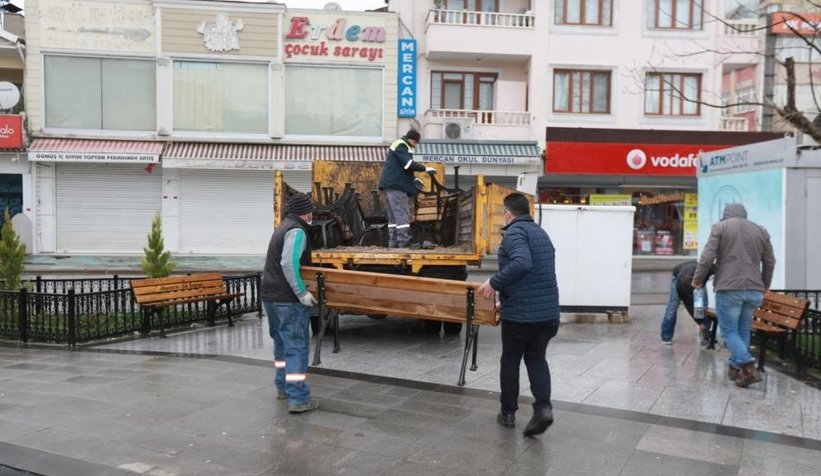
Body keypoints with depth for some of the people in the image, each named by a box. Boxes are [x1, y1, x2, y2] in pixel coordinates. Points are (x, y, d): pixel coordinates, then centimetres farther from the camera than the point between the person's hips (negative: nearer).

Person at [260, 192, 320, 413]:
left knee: (282, 342, 20)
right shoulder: (297, 231, -14)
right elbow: (289, 264, -27)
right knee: (297, 346, -7)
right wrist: (302, 293, -23)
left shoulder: (283, 227, 17)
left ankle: (283, 387, 30)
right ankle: (298, 398, -7)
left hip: (270, 295, 10)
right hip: (288, 298, -10)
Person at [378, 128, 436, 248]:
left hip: (392, 185, 11)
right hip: (395, 185, -11)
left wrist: (414, 180, 18)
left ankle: (393, 242, 10)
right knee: (402, 214, -12)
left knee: (393, 215, 9)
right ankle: (404, 242, -15)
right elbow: (409, 164, -20)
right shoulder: (401, 146, -8)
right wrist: (425, 168, -15)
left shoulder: (400, 146, 25)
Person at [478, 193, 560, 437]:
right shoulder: (541, 233, 17)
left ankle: (508, 412, 23)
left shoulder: (514, 232, -11)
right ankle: (543, 407, 1)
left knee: (510, 361, 11)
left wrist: (494, 283, -22)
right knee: (537, 359, 18)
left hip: (519, 313, -7)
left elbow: (521, 263, -32)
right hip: (548, 311, 7)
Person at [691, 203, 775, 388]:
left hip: (729, 288, -4)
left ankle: (748, 367, -15)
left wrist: (698, 279, 6)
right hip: (754, 290, 5)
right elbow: (770, 262, 19)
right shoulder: (761, 230, 15)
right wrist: (765, 285, 34)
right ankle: (736, 368, 19)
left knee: (729, 331, 0)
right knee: (743, 331, 16)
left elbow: (707, 257, -7)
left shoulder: (720, 227, 2)